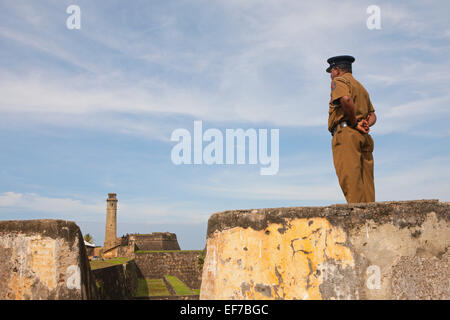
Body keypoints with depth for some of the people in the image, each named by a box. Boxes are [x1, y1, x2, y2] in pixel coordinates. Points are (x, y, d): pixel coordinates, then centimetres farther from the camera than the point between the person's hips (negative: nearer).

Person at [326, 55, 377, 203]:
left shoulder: (339, 81, 4)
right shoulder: (361, 88, 32)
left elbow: (346, 100, -19)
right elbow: (373, 115, 23)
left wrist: (354, 123, -9)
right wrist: (365, 124, 3)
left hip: (346, 133, -9)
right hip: (364, 138, 9)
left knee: (350, 180, -16)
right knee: (366, 183, 2)